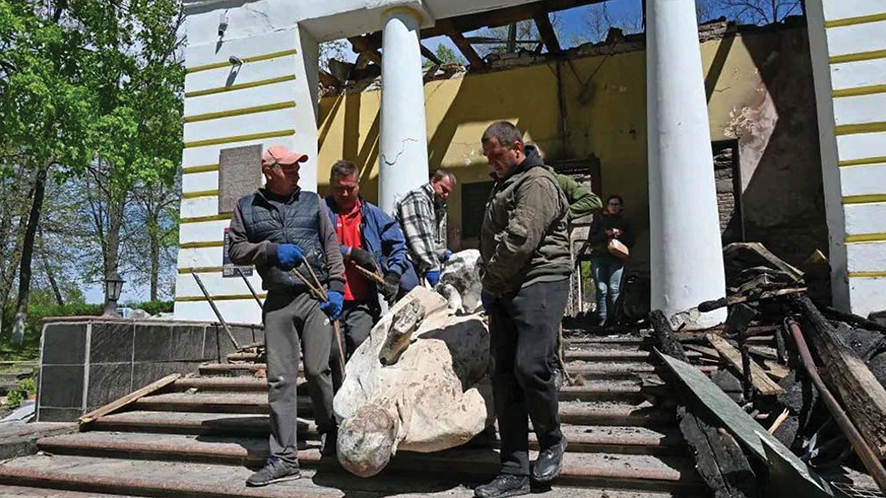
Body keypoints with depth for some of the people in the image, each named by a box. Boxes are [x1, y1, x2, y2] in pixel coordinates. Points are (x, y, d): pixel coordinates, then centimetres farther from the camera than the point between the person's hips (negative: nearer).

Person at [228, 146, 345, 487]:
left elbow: (331, 246, 7)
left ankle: (329, 432, 24)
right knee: (279, 378, 0)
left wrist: (336, 287, -3)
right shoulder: (247, 207, 11)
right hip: (277, 301, 1)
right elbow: (236, 250, 7)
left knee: (317, 370, -2)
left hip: (316, 296, -1)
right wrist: (272, 249, -9)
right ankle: (283, 458, 7)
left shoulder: (312, 202, 10)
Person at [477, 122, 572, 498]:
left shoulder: (537, 182, -6)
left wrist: (490, 283, -7)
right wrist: (491, 286, 13)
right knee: (505, 376, 4)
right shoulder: (505, 185, 25)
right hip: (505, 293, 9)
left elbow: (519, 241, -16)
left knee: (530, 367, -18)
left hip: (539, 284, -9)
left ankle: (552, 441, 12)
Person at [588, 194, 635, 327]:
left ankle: (612, 318, -6)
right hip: (599, 257, -1)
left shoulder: (624, 222, 21)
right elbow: (591, 239, 6)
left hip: (616, 258, 1)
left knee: (614, 289, -11)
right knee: (601, 289, -9)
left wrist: (620, 235, -3)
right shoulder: (599, 220, 16)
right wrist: (606, 234, -8)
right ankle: (602, 318, -7)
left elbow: (631, 241, 15)